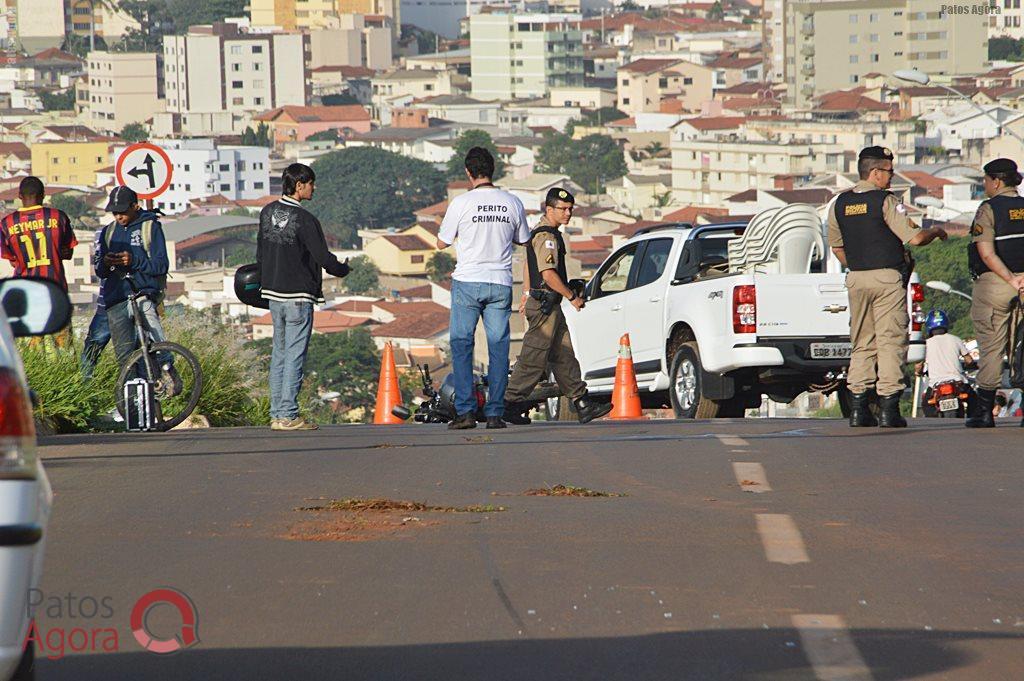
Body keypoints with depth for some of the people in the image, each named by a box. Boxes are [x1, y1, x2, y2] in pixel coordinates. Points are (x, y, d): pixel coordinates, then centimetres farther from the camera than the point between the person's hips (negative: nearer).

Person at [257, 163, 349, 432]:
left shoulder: (267, 213, 6)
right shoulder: (304, 219, -17)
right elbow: (323, 257, -16)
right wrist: (343, 269, 4)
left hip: (273, 293, 7)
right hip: (299, 296, -7)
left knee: (279, 354, 12)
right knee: (294, 356, -4)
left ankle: (277, 414, 12)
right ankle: (288, 416, -6)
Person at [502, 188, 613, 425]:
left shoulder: (540, 232, 17)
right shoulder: (546, 237, -16)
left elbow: (530, 266, 28)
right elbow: (548, 274, -24)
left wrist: (528, 294, 35)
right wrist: (572, 297, -16)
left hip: (549, 305, 11)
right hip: (545, 305, -11)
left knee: (565, 356, 9)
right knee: (534, 358, -7)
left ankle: (582, 405, 9)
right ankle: (511, 405, -4)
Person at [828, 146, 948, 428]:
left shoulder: (839, 203, 9)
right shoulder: (886, 201, -11)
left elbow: (836, 246, 16)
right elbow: (913, 238, -14)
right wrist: (936, 232, 5)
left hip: (856, 278, 6)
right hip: (888, 277, -6)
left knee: (862, 344, 11)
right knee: (891, 341, -2)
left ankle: (858, 409, 5)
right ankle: (888, 409, -8)